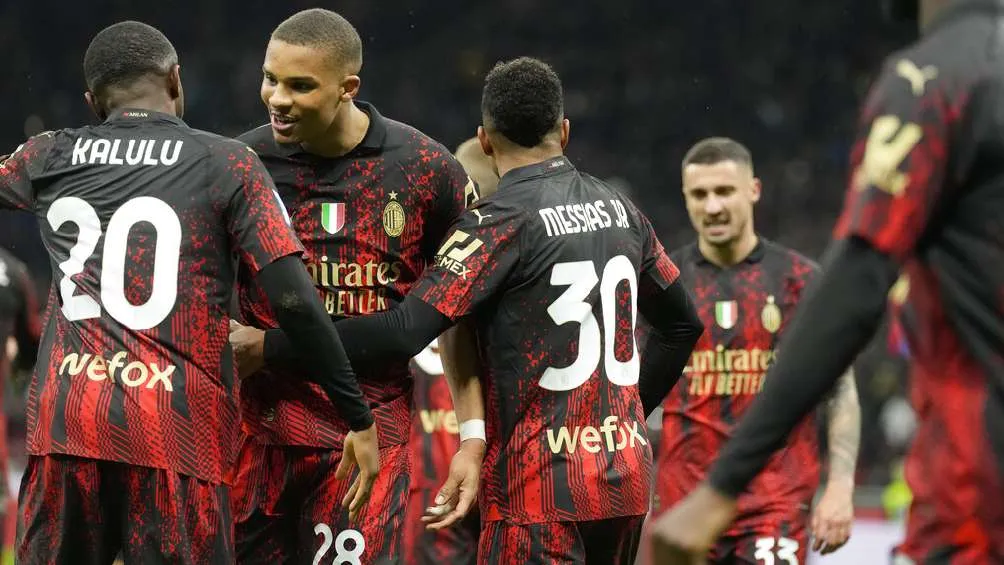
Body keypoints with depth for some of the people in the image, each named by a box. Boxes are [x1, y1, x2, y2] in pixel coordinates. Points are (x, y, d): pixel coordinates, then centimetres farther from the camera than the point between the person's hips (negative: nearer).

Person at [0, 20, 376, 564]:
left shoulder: (47, 158, 12)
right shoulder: (229, 164, 4)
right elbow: (294, 300, -3)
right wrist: (359, 417, 2)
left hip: (64, 420, 3)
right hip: (176, 437, -2)